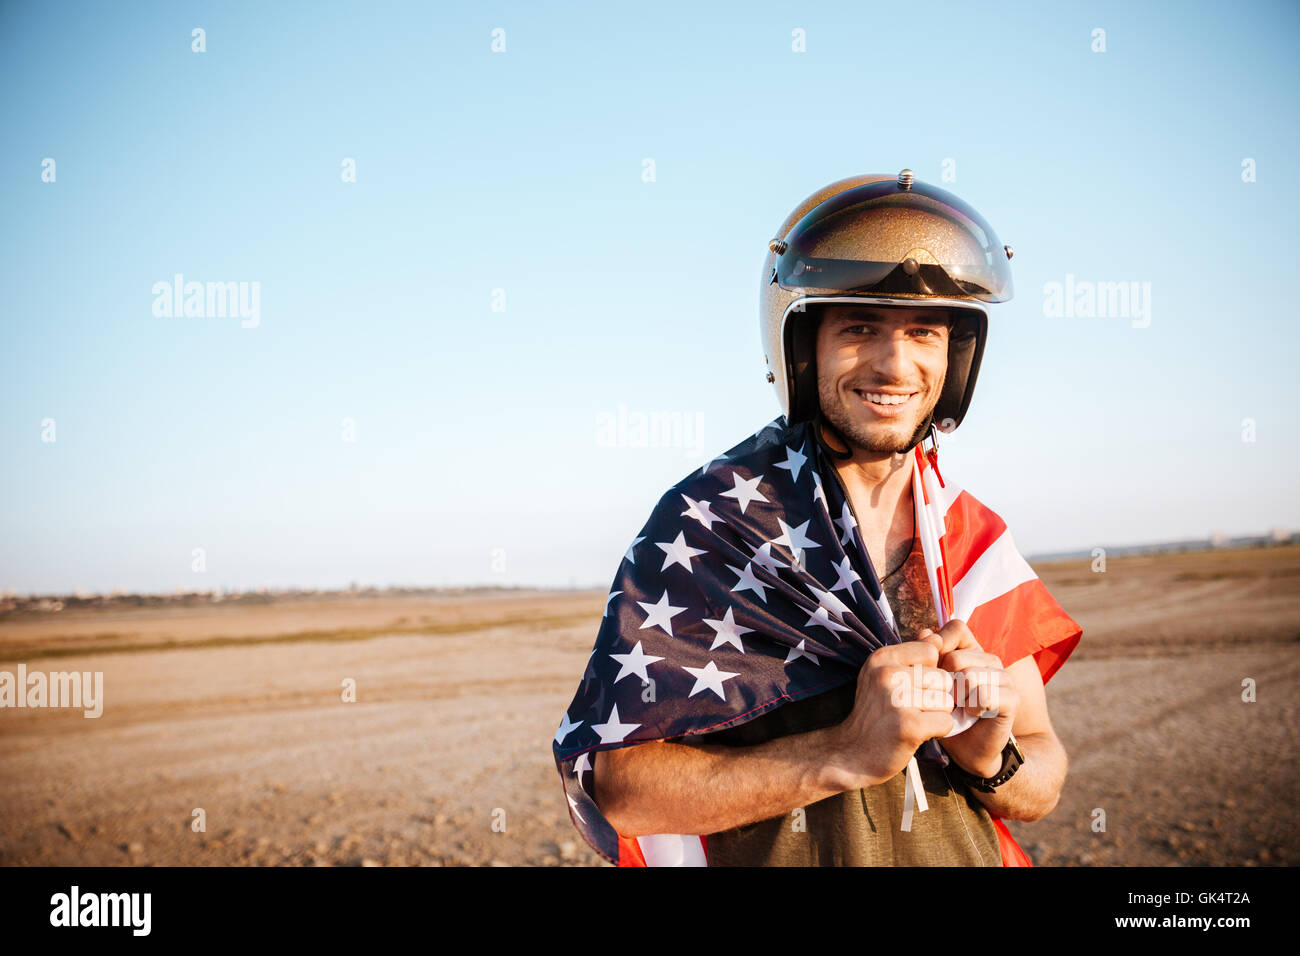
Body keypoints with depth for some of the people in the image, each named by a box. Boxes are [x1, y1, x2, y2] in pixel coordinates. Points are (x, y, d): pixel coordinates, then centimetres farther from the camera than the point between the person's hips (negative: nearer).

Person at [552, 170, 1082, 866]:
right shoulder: (713, 517, -17)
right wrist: (847, 753, -32)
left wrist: (993, 758, -22)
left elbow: (1041, 783, 0)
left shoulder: (974, 541, -3)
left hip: (967, 857, 4)